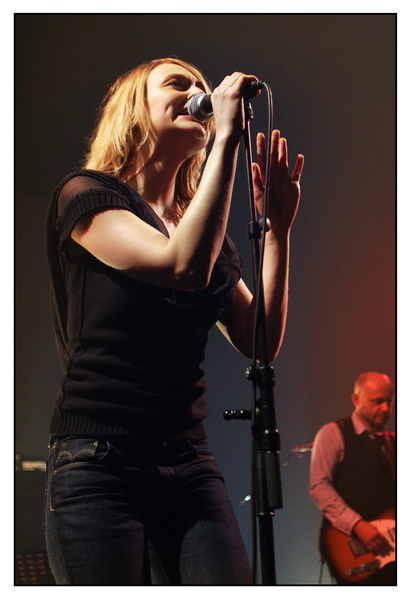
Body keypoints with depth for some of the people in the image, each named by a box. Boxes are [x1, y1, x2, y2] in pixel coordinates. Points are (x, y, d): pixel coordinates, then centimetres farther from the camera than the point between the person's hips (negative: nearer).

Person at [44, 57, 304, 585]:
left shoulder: (206, 229, 18)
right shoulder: (86, 195, -1)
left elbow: (260, 342, 8)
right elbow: (183, 265, -19)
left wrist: (278, 224, 3)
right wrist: (227, 139, -13)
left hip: (190, 469, 6)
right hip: (102, 466, -5)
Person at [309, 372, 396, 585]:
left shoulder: (392, 441, 18)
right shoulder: (333, 434, 0)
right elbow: (319, 486, -11)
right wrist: (357, 526, -18)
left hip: (386, 543, 5)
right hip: (348, 538, -5)